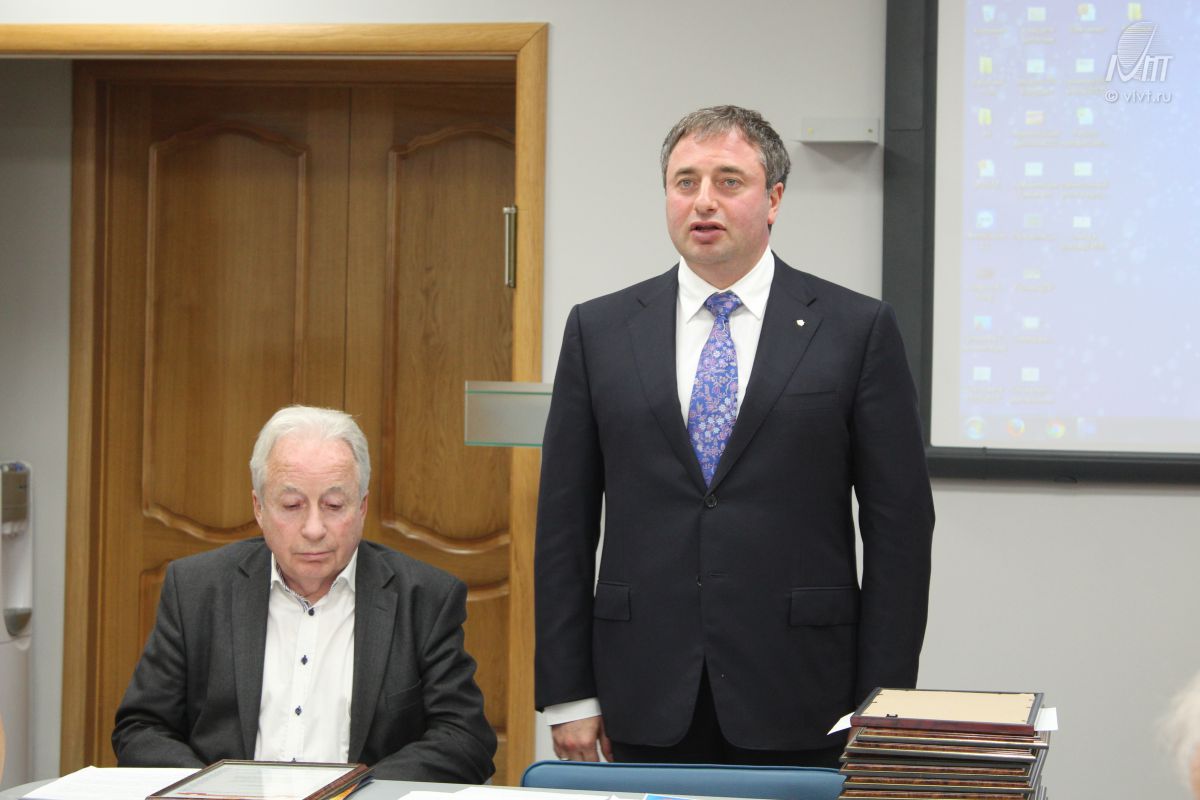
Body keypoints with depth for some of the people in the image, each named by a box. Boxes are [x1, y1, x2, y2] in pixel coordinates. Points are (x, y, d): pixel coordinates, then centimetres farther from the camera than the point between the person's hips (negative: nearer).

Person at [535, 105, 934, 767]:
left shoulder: (856, 329, 1)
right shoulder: (598, 329, 7)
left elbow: (899, 527, 0)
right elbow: (565, 522, 7)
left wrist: (880, 711, -5)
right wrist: (568, 694, 1)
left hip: (798, 710, -1)